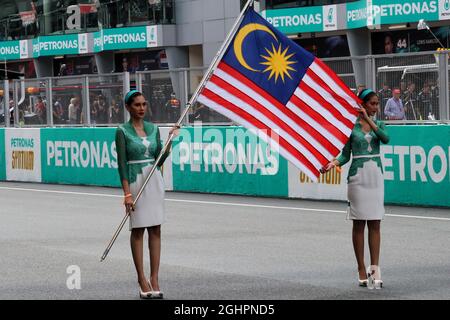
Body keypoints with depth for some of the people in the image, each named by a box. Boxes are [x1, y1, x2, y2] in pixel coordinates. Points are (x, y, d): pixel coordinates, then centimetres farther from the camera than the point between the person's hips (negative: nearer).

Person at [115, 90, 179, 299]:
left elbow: (159, 159, 9)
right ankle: (142, 280, 5)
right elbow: (122, 163, -9)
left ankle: (154, 279, 4)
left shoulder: (153, 129, 9)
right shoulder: (123, 131, -5)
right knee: (138, 230, 0)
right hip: (135, 180, -5)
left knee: (155, 229, 2)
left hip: (155, 180, 5)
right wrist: (127, 193, -16)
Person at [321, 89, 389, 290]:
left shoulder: (378, 124, 9)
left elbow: (386, 138, -13)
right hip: (358, 176, -3)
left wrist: (368, 120, -17)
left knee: (375, 224, 1)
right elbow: (345, 154, 0)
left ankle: (375, 269, 1)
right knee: (359, 224, 1)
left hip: (376, 176, 3)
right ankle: (362, 271, 6)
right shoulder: (351, 126, -1)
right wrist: (333, 163, -19)